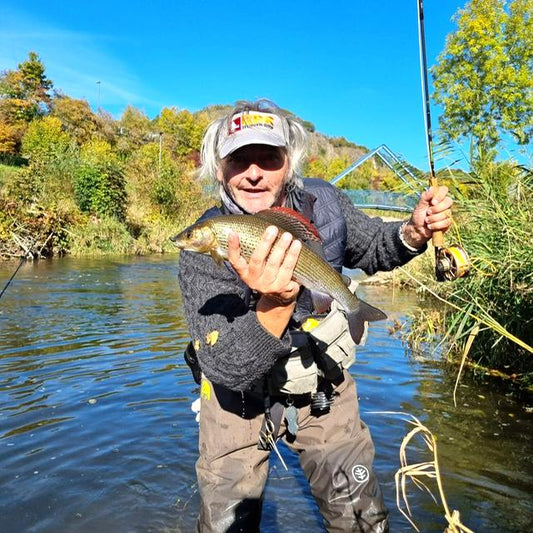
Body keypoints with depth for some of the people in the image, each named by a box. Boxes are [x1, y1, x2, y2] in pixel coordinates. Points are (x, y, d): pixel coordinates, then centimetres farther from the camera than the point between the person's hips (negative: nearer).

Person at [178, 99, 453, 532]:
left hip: (324, 385, 3)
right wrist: (274, 306, -50)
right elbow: (225, 370, -31)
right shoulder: (205, 250, -26)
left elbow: (372, 248, 6)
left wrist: (412, 233, -17)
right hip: (241, 396, -2)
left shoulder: (323, 202, -14)